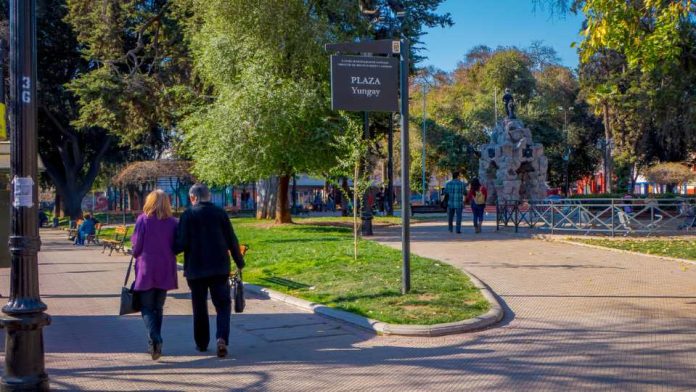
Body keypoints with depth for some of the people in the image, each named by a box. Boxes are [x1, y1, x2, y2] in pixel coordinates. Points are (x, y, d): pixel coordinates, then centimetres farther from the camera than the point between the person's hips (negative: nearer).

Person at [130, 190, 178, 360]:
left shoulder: (143, 220, -7)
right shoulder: (173, 222, 0)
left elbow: (136, 247, -7)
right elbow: (176, 247, 4)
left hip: (146, 270, -3)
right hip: (165, 271, 3)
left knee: (147, 308, 3)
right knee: (158, 308, 15)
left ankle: (155, 339, -18)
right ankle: (155, 343, 17)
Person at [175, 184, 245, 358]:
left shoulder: (188, 215, -6)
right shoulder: (220, 213, 1)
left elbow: (182, 244, -12)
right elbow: (232, 241, 2)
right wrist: (239, 262, 12)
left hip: (195, 269, -1)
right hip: (219, 268, 1)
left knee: (199, 307, 13)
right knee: (223, 304, 5)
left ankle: (201, 343, 21)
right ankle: (222, 338, -15)